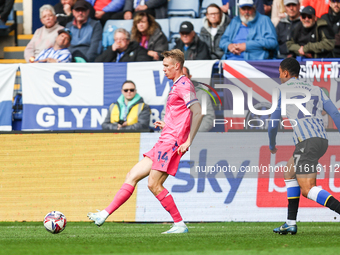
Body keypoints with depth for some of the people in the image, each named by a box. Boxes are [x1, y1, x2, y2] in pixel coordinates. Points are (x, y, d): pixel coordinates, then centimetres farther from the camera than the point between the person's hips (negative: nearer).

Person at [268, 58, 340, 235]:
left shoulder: (282, 90, 9)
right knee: (290, 173, 25)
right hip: (322, 139, 7)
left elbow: (273, 124, 11)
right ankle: (291, 223, 21)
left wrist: (272, 145, 30)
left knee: (307, 190, -9)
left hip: (306, 141, -7)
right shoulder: (316, 90, 23)